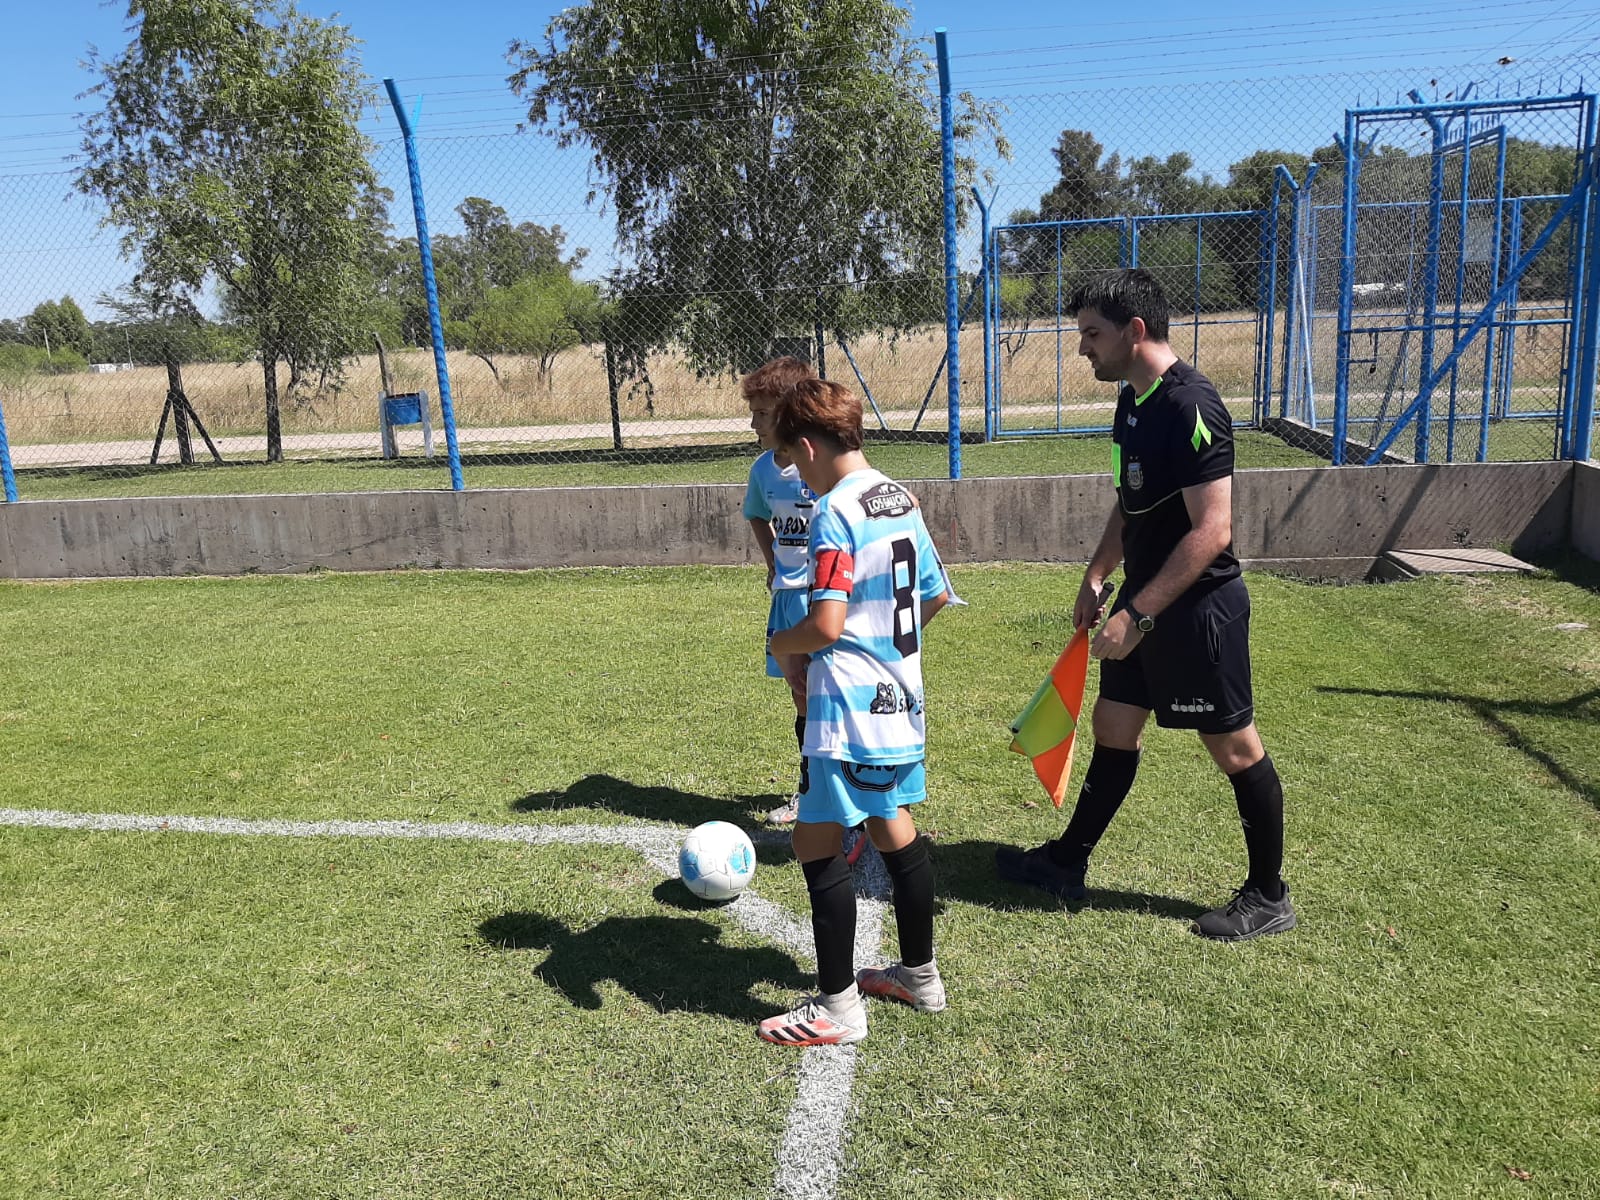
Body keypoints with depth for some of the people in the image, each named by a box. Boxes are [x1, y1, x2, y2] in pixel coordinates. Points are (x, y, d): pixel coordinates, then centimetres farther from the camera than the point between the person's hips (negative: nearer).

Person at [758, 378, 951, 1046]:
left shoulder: (834, 513, -18)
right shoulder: (902, 501, 9)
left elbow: (826, 625, -25)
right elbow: (936, 595, 17)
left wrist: (780, 644, -6)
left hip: (850, 705, -9)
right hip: (902, 696, 10)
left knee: (817, 842, 1)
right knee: (893, 827, 21)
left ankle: (837, 1008, 10)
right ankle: (919, 975, 35)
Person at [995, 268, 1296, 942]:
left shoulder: (1191, 406, -22)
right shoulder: (1132, 399, 8)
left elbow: (1211, 531, -25)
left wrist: (1138, 614, -25)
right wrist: (1097, 577, 11)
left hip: (1198, 607, -9)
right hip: (1144, 600, 9)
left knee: (1234, 747, 5)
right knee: (1113, 725, 16)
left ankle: (1269, 897, 22)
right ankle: (1068, 864, 30)